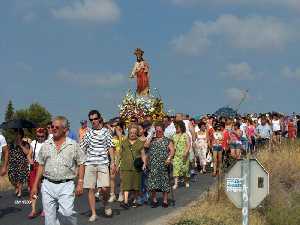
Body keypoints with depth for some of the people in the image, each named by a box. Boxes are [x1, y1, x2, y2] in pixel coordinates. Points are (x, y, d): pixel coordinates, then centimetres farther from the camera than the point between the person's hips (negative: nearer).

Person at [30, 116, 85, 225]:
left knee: (66, 213, -18)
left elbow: (80, 164, 4)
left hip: (66, 185, -3)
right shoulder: (46, 145, 9)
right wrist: (35, 185, 9)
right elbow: (41, 166, 13)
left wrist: (80, 183, -5)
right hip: (48, 185, 3)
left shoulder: (73, 145, 2)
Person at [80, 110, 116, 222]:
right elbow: (82, 149, 13)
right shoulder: (88, 133, 11)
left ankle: (105, 203, 16)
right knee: (91, 189, 0)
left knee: (104, 187, -15)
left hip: (103, 163, -2)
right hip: (90, 163, 2)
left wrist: (113, 162, 0)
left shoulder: (106, 131, 7)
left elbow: (110, 147, 7)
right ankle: (93, 214, 8)